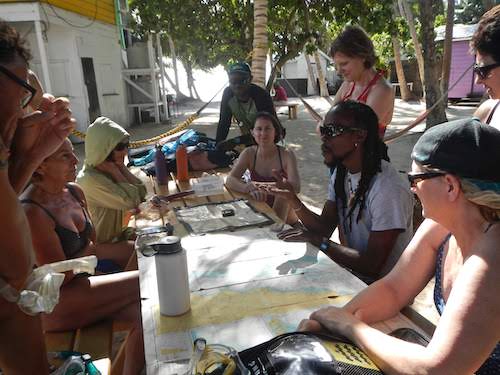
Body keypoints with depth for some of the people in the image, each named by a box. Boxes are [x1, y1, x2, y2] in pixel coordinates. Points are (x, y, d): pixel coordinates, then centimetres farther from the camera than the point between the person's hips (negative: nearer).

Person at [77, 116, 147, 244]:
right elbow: (132, 201, -28)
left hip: (120, 235, 7)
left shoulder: (111, 170, 0)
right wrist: (115, 171, -20)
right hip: (105, 245, -7)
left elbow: (141, 193, -6)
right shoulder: (90, 179, -25)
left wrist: (121, 167, -11)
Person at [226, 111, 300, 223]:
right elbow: (230, 180, -17)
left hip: (284, 215, -1)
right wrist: (249, 187, -39)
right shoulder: (249, 153, -6)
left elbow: (296, 186, -28)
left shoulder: (286, 154, -13)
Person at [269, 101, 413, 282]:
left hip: (384, 287, -6)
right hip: (352, 273, 7)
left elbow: (372, 265, -25)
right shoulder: (341, 174, 1)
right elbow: (325, 227, -3)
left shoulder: (388, 189, -26)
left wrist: (318, 240, -21)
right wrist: (293, 200, -18)